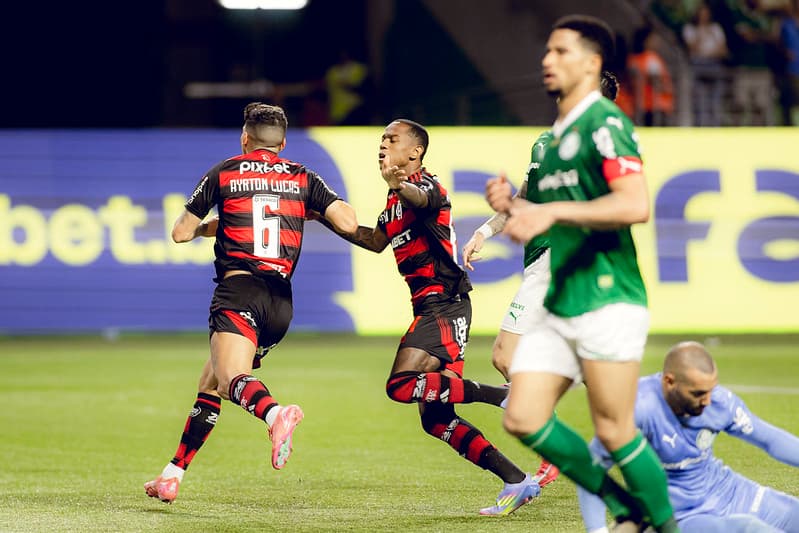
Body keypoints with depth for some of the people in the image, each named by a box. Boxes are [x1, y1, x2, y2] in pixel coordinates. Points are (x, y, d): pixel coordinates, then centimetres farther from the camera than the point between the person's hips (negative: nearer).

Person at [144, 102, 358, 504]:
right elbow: (348, 223, 3)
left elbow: (180, 233, 14)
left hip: (238, 288, -5)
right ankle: (172, 476, 18)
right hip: (281, 301, 5)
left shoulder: (224, 173, 8)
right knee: (210, 383, 18)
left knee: (230, 379, -25)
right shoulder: (303, 178, 13)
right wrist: (312, 211, 23)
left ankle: (275, 414, -59)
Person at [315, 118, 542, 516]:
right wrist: (328, 218, 31)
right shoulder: (396, 197, 20)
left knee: (402, 385, -23)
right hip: (433, 306, 9)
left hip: (444, 302, -9)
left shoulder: (424, 183, -9)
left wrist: (399, 185, -57)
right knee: (435, 419, 4)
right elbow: (376, 240, 37)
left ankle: (501, 394, -20)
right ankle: (517, 480, 3)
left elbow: (423, 199, -35)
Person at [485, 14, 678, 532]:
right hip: (558, 308, 9)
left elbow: (636, 206, -22)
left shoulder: (604, 123, -9)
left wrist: (553, 211, -24)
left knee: (614, 432, -6)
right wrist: (512, 205, 6)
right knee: (522, 418, 0)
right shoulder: (555, 136, 19)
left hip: (608, 302, -9)